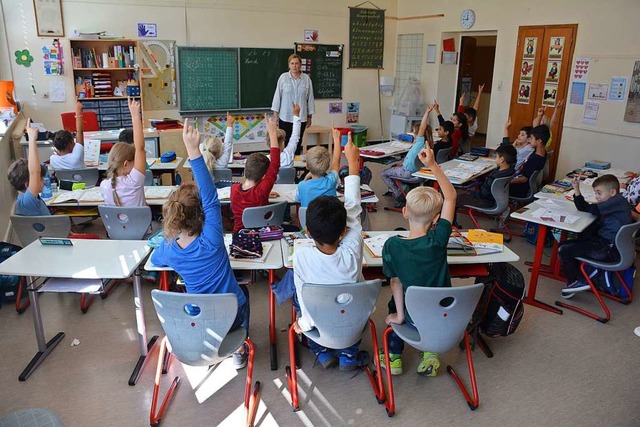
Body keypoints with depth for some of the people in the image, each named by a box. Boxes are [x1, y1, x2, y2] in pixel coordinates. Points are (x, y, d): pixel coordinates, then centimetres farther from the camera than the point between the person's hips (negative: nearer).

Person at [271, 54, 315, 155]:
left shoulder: (306, 79, 1)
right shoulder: (283, 77, -2)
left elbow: (310, 98, 6)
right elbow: (277, 96, 2)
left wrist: (309, 117, 8)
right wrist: (275, 115, 0)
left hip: (301, 118, 1)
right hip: (285, 117, -1)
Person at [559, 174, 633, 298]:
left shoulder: (619, 200, -14)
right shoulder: (613, 204, 15)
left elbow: (594, 210, -20)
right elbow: (582, 207, 15)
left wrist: (597, 204, 4)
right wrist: (576, 188, 6)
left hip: (608, 250, -11)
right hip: (603, 242, 11)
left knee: (563, 250, -15)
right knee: (564, 244, 15)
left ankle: (574, 282, 3)